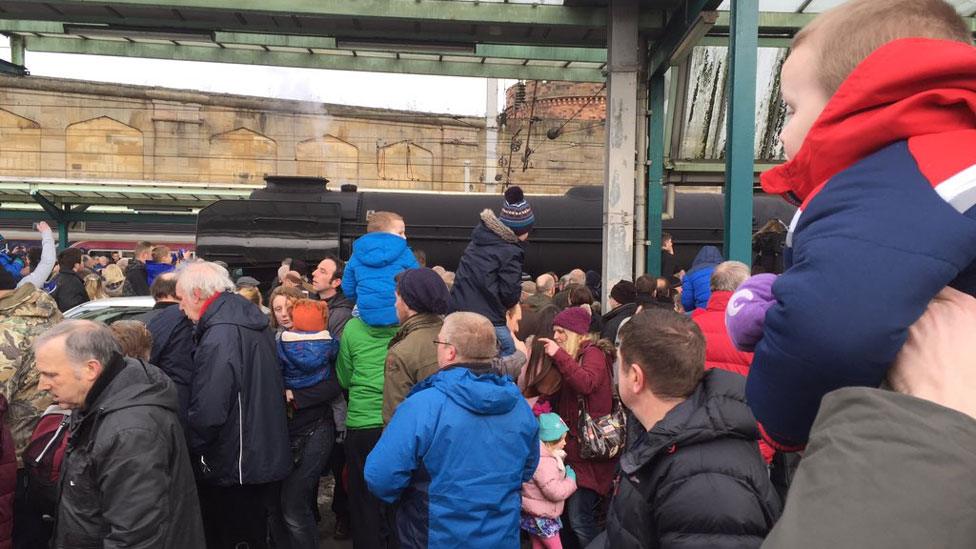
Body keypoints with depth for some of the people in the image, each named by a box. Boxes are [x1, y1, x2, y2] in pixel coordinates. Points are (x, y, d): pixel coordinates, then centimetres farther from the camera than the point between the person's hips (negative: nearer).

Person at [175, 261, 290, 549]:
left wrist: (190, 449, -9)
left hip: (234, 468, -9)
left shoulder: (219, 338, -24)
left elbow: (207, 414, -28)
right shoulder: (253, 320, 5)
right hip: (265, 457, 9)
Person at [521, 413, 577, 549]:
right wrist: (571, 480, -15)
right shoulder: (544, 463, -27)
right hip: (541, 516, -10)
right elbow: (554, 491, -29)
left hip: (537, 514, 10)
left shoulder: (544, 457, 6)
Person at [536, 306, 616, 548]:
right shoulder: (569, 356, 18)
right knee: (567, 513, 10)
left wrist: (559, 356, -25)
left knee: (580, 519, -9)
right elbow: (555, 396, 13)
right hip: (571, 445, 8)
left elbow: (586, 383, -28)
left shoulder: (593, 353, -7)